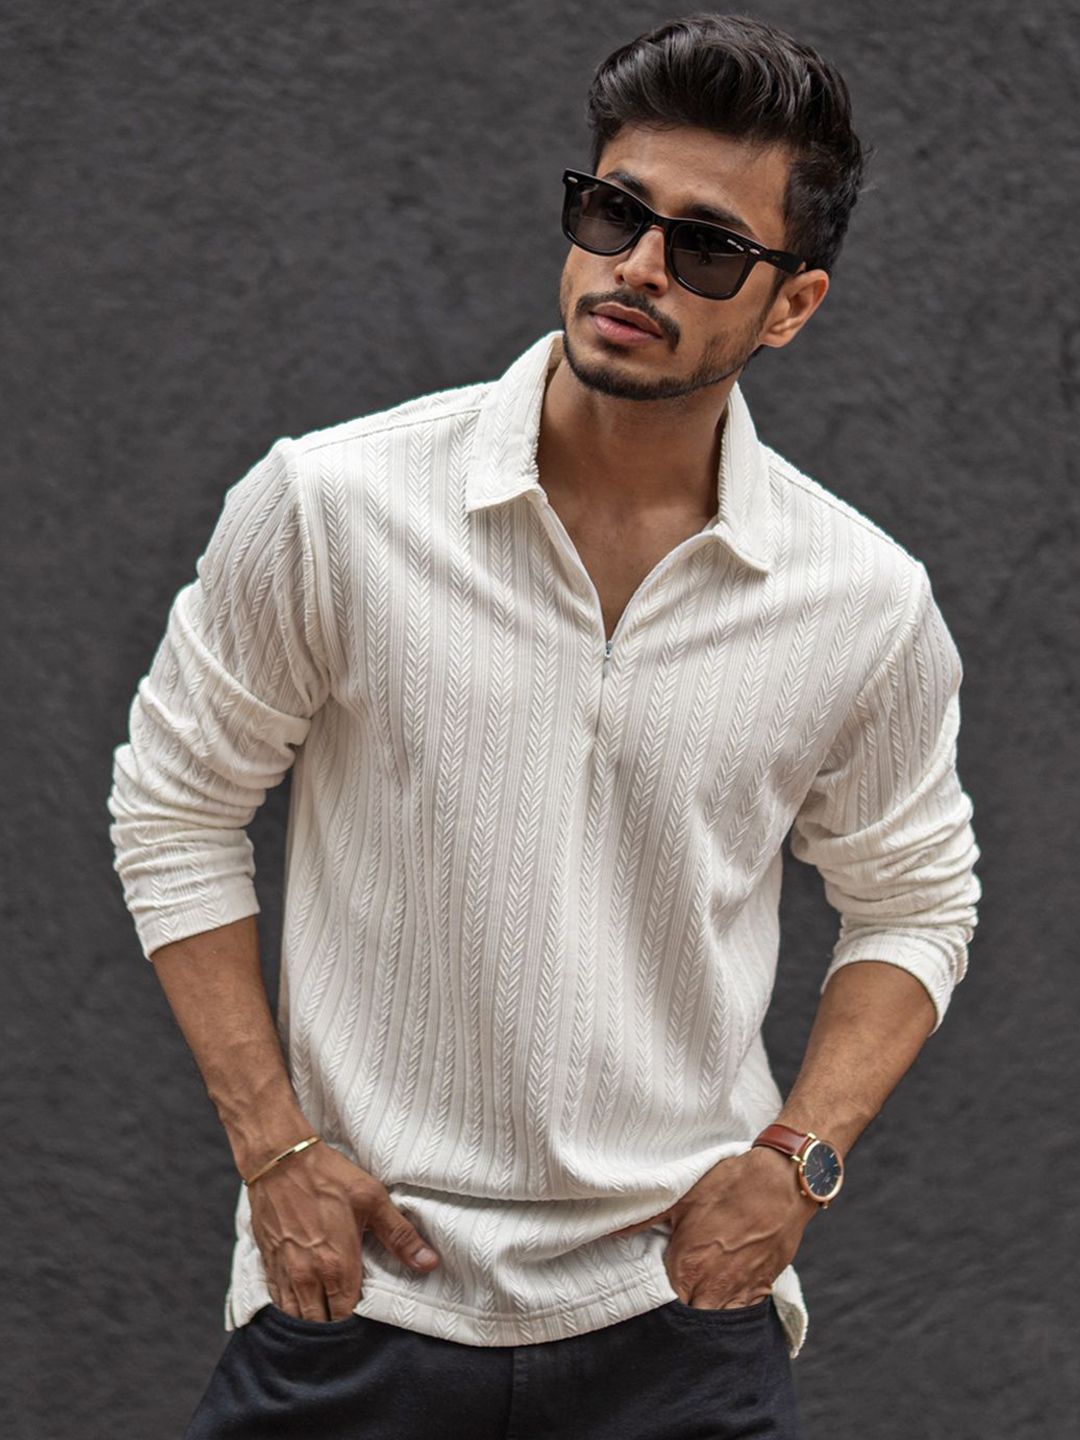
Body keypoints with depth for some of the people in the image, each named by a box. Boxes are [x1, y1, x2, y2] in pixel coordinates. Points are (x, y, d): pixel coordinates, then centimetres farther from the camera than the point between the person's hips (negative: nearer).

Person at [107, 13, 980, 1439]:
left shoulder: (869, 604, -4)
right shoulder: (331, 506, -9)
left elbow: (914, 900, 11)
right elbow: (174, 800, 2)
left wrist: (800, 1158, -3)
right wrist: (274, 1146, -5)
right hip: (358, 1281, -1)